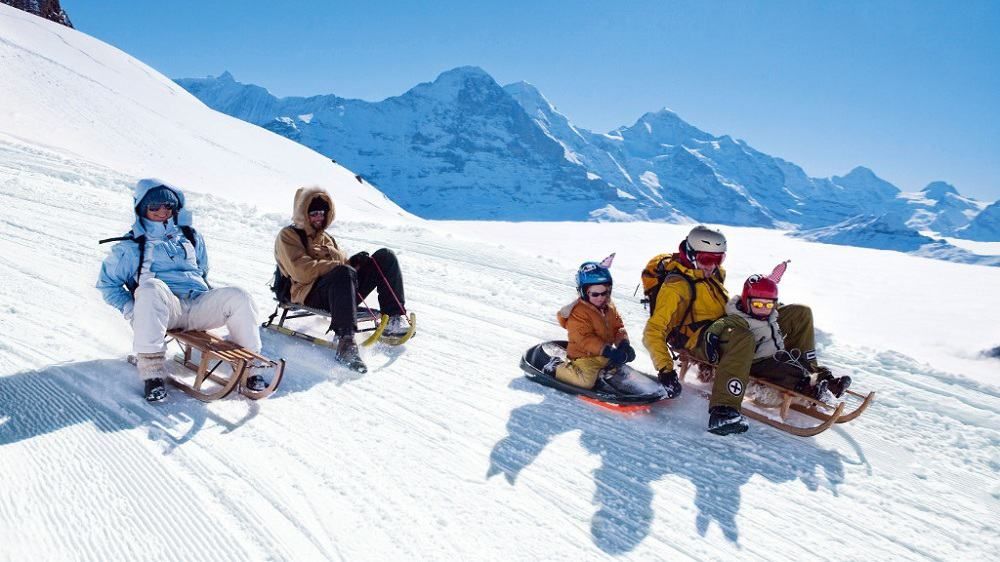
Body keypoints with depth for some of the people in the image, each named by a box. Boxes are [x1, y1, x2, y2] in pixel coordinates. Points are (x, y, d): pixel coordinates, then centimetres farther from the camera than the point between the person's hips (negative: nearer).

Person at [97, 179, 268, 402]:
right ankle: (152, 371, -36)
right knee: (152, 287, -38)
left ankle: (249, 363, -14)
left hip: (198, 305, 3)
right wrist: (132, 310, -1)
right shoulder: (131, 247, 15)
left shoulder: (190, 237, 25)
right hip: (161, 310, -3)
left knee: (238, 297, -25)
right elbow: (107, 284, 16)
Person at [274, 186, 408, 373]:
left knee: (385, 256, -7)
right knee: (345, 273, -40)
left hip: (345, 291, 7)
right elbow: (302, 272, -10)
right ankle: (346, 342, -50)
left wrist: (353, 261, -3)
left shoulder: (324, 236, 31)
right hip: (312, 293, -7)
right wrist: (344, 264, -15)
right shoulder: (288, 236, 8)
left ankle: (394, 319, -17)